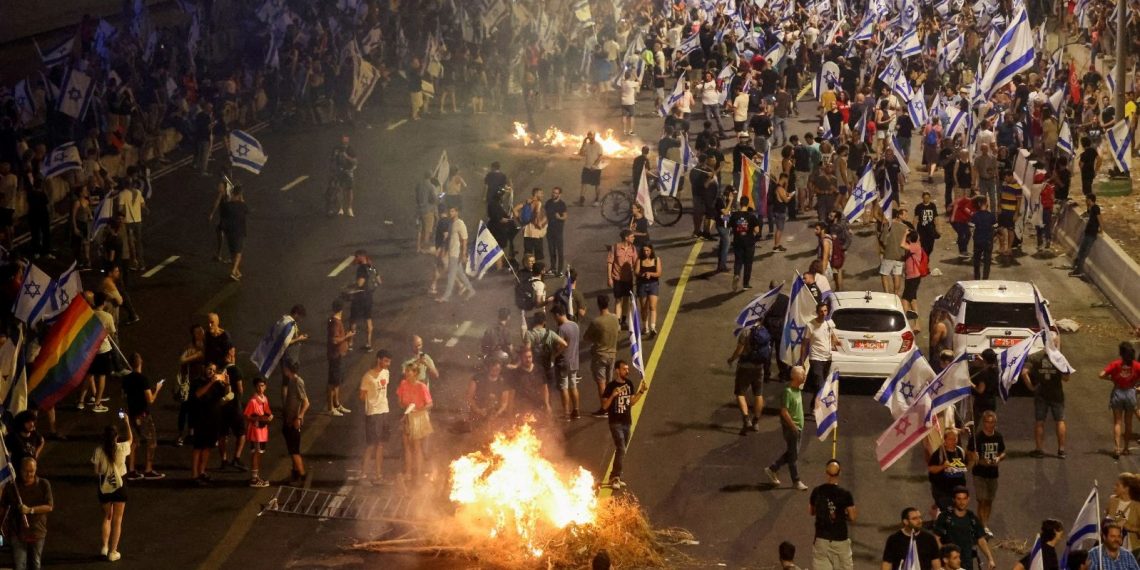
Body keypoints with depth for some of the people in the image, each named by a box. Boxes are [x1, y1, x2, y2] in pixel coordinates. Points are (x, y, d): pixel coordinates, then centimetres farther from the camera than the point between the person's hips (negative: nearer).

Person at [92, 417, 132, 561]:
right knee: (117, 520, 9)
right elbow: (130, 439, 9)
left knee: (107, 517, 23)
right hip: (119, 486, -2)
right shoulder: (121, 448, -14)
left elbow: (96, 471, -6)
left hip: (104, 487, 2)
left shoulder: (99, 450, -13)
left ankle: (104, 547, 18)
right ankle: (113, 552, 10)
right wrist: (127, 423, 19)